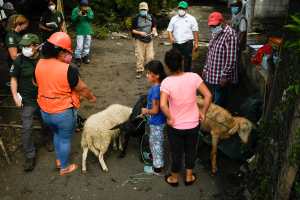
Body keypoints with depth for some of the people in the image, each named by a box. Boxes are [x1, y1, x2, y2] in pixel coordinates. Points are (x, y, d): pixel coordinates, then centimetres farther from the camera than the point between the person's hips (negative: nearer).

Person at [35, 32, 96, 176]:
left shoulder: (39, 64, -7)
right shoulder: (68, 69, -25)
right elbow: (82, 88, -12)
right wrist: (91, 97, 8)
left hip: (45, 111, 6)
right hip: (64, 113, -6)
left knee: (57, 134, 30)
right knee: (65, 139, 16)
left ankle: (59, 160, 47)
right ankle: (64, 168, 34)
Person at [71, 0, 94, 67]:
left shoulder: (89, 10, 4)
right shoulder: (76, 10, -6)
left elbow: (91, 17, -7)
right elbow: (73, 19, -12)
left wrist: (87, 12, -21)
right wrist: (78, 16, -28)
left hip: (88, 31, 4)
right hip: (80, 32, -4)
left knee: (87, 46, 13)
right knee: (79, 46, -9)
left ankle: (85, 57, 27)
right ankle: (78, 59, 1)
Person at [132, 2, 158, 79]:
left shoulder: (151, 17, 1)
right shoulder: (136, 19, -9)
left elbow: (154, 26, 13)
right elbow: (133, 30, -5)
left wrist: (154, 31, -8)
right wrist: (140, 33, -21)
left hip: (149, 40, 3)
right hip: (139, 40, -3)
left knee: (150, 56, 4)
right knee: (140, 57, 0)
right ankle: (139, 71, 14)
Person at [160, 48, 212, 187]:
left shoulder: (166, 82, -22)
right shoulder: (193, 77, -15)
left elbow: (163, 105, -32)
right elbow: (208, 95, -14)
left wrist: (169, 118, -16)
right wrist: (203, 113, -3)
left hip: (175, 126, -2)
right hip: (193, 124, 2)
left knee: (176, 152, 19)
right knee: (191, 150, 24)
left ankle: (174, 178, 40)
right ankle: (189, 177, 41)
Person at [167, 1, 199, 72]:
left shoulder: (191, 19, 2)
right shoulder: (173, 18, 10)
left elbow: (195, 31, 1)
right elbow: (169, 30, 10)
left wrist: (196, 43, -5)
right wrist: (171, 37, -10)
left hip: (187, 43, -3)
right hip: (176, 43, 3)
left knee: (187, 60, 1)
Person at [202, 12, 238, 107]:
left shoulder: (229, 34, -17)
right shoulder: (215, 33, 12)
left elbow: (231, 58, -21)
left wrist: (225, 76, -22)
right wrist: (206, 69, 18)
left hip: (222, 78, -9)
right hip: (212, 75, 9)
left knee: (219, 105, -1)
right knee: (213, 102, 17)